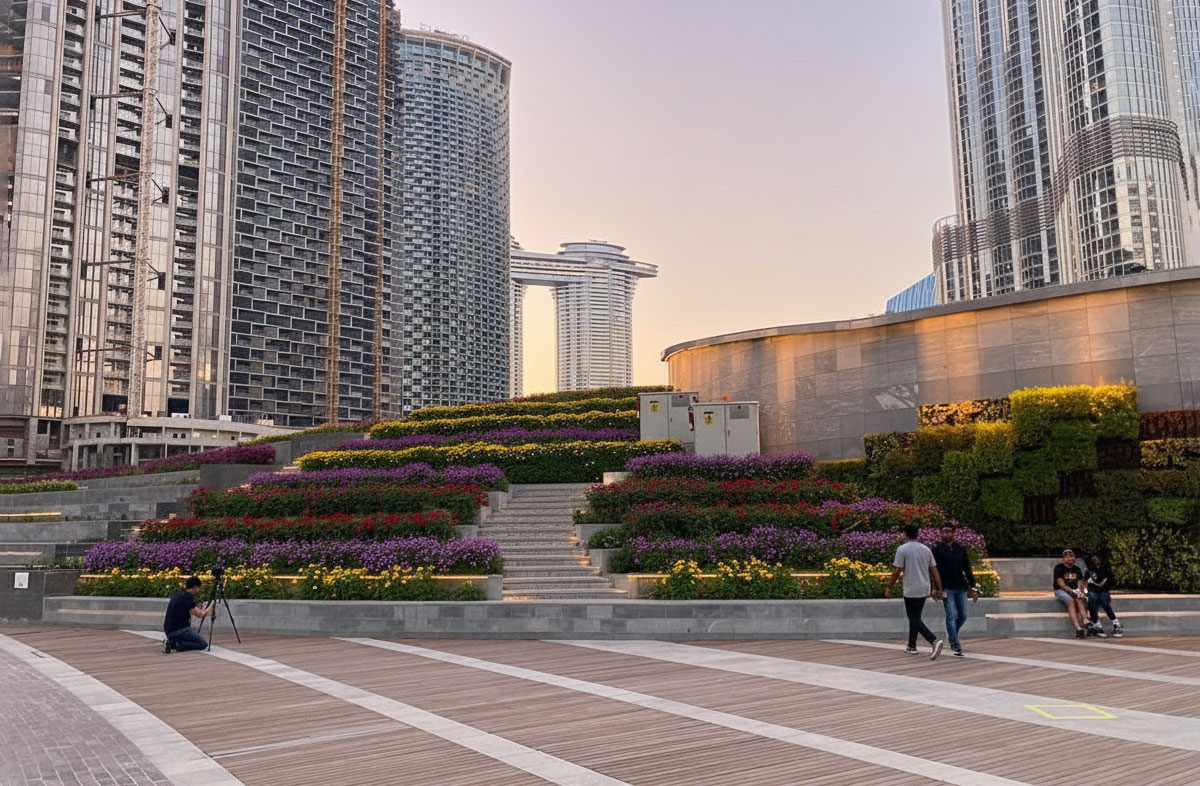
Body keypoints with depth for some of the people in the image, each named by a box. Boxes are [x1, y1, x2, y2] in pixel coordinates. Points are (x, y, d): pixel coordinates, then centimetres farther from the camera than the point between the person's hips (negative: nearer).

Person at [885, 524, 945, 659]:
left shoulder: (902, 549, -11)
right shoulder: (926, 549, 7)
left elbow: (896, 572, -13)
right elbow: (934, 571, 8)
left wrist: (888, 588, -3)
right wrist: (938, 590, 12)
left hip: (911, 591, -7)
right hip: (924, 590, 7)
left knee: (915, 620, -3)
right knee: (914, 617, 19)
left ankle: (935, 641, -21)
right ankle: (911, 646, 25)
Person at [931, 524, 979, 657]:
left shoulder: (961, 548, 9)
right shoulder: (936, 549, -1)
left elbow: (967, 568, 12)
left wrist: (972, 586, 7)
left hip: (961, 587, 4)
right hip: (947, 588, -4)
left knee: (963, 616, 7)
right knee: (951, 615, -8)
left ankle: (951, 634, 33)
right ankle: (955, 646, -4)